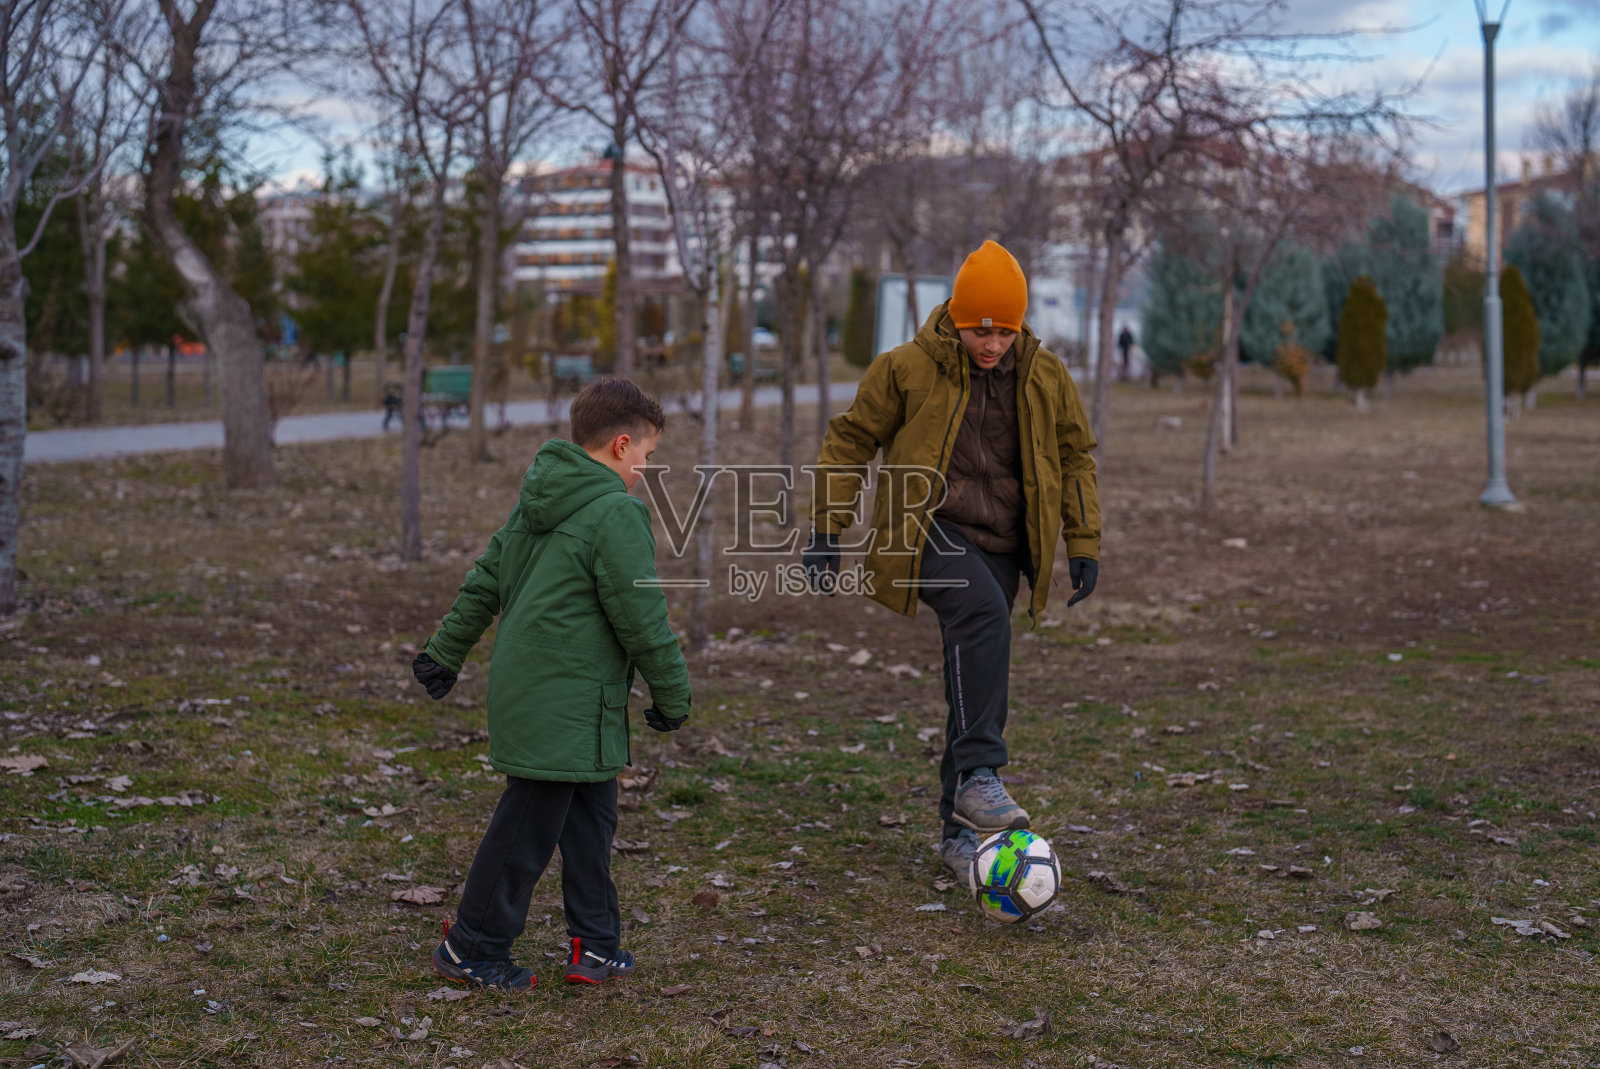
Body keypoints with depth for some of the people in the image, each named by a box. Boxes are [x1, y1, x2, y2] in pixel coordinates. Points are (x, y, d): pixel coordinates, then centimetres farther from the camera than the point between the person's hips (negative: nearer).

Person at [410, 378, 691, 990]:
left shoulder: (536, 501, 13)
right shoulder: (617, 513, -15)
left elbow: (483, 582, 18)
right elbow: (642, 619, -14)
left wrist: (445, 654, 25)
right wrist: (672, 695, -2)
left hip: (522, 682, 10)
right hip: (564, 703, -10)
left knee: (591, 814, 17)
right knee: (529, 826, 2)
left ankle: (595, 945, 23)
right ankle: (472, 949, 14)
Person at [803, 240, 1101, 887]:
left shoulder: (1045, 377, 5)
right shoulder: (908, 368, -6)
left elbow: (1075, 456, 15)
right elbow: (850, 440, 2)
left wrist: (1084, 544, 10)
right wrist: (825, 531, -1)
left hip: (999, 544, 5)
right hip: (929, 530, -4)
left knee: (979, 687, 5)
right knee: (984, 614, -34)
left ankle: (959, 829, 17)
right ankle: (978, 777, -34)